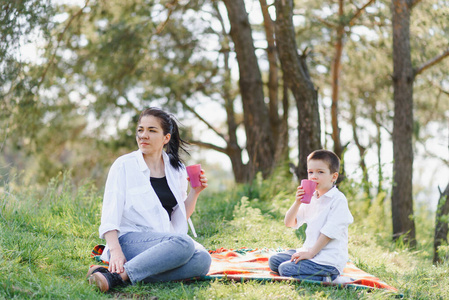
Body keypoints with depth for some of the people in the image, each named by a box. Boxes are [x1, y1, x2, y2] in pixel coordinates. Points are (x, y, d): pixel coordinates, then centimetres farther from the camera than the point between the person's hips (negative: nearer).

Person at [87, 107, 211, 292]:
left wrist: (195, 193, 2)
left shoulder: (176, 169, 13)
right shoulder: (124, 165, 0)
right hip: (130, 240, -5)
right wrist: (115, 251, -23)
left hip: (166, 240, 5)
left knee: (202, 260, -29)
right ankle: (116, 274, -35)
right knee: (183, 244, -34)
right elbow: (109, 216, -7)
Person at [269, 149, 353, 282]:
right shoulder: (311, 198, 12)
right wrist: (297, 202, -7)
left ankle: (326, 279, -11)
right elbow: (289, 223, 10)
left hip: (329, 260, -9)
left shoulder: (339, 200, -12)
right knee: (274, 261, 4)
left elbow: (330, 231, -17)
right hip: (310, 251, 9)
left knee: (286, 269, -20)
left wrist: (311, 253, -19)